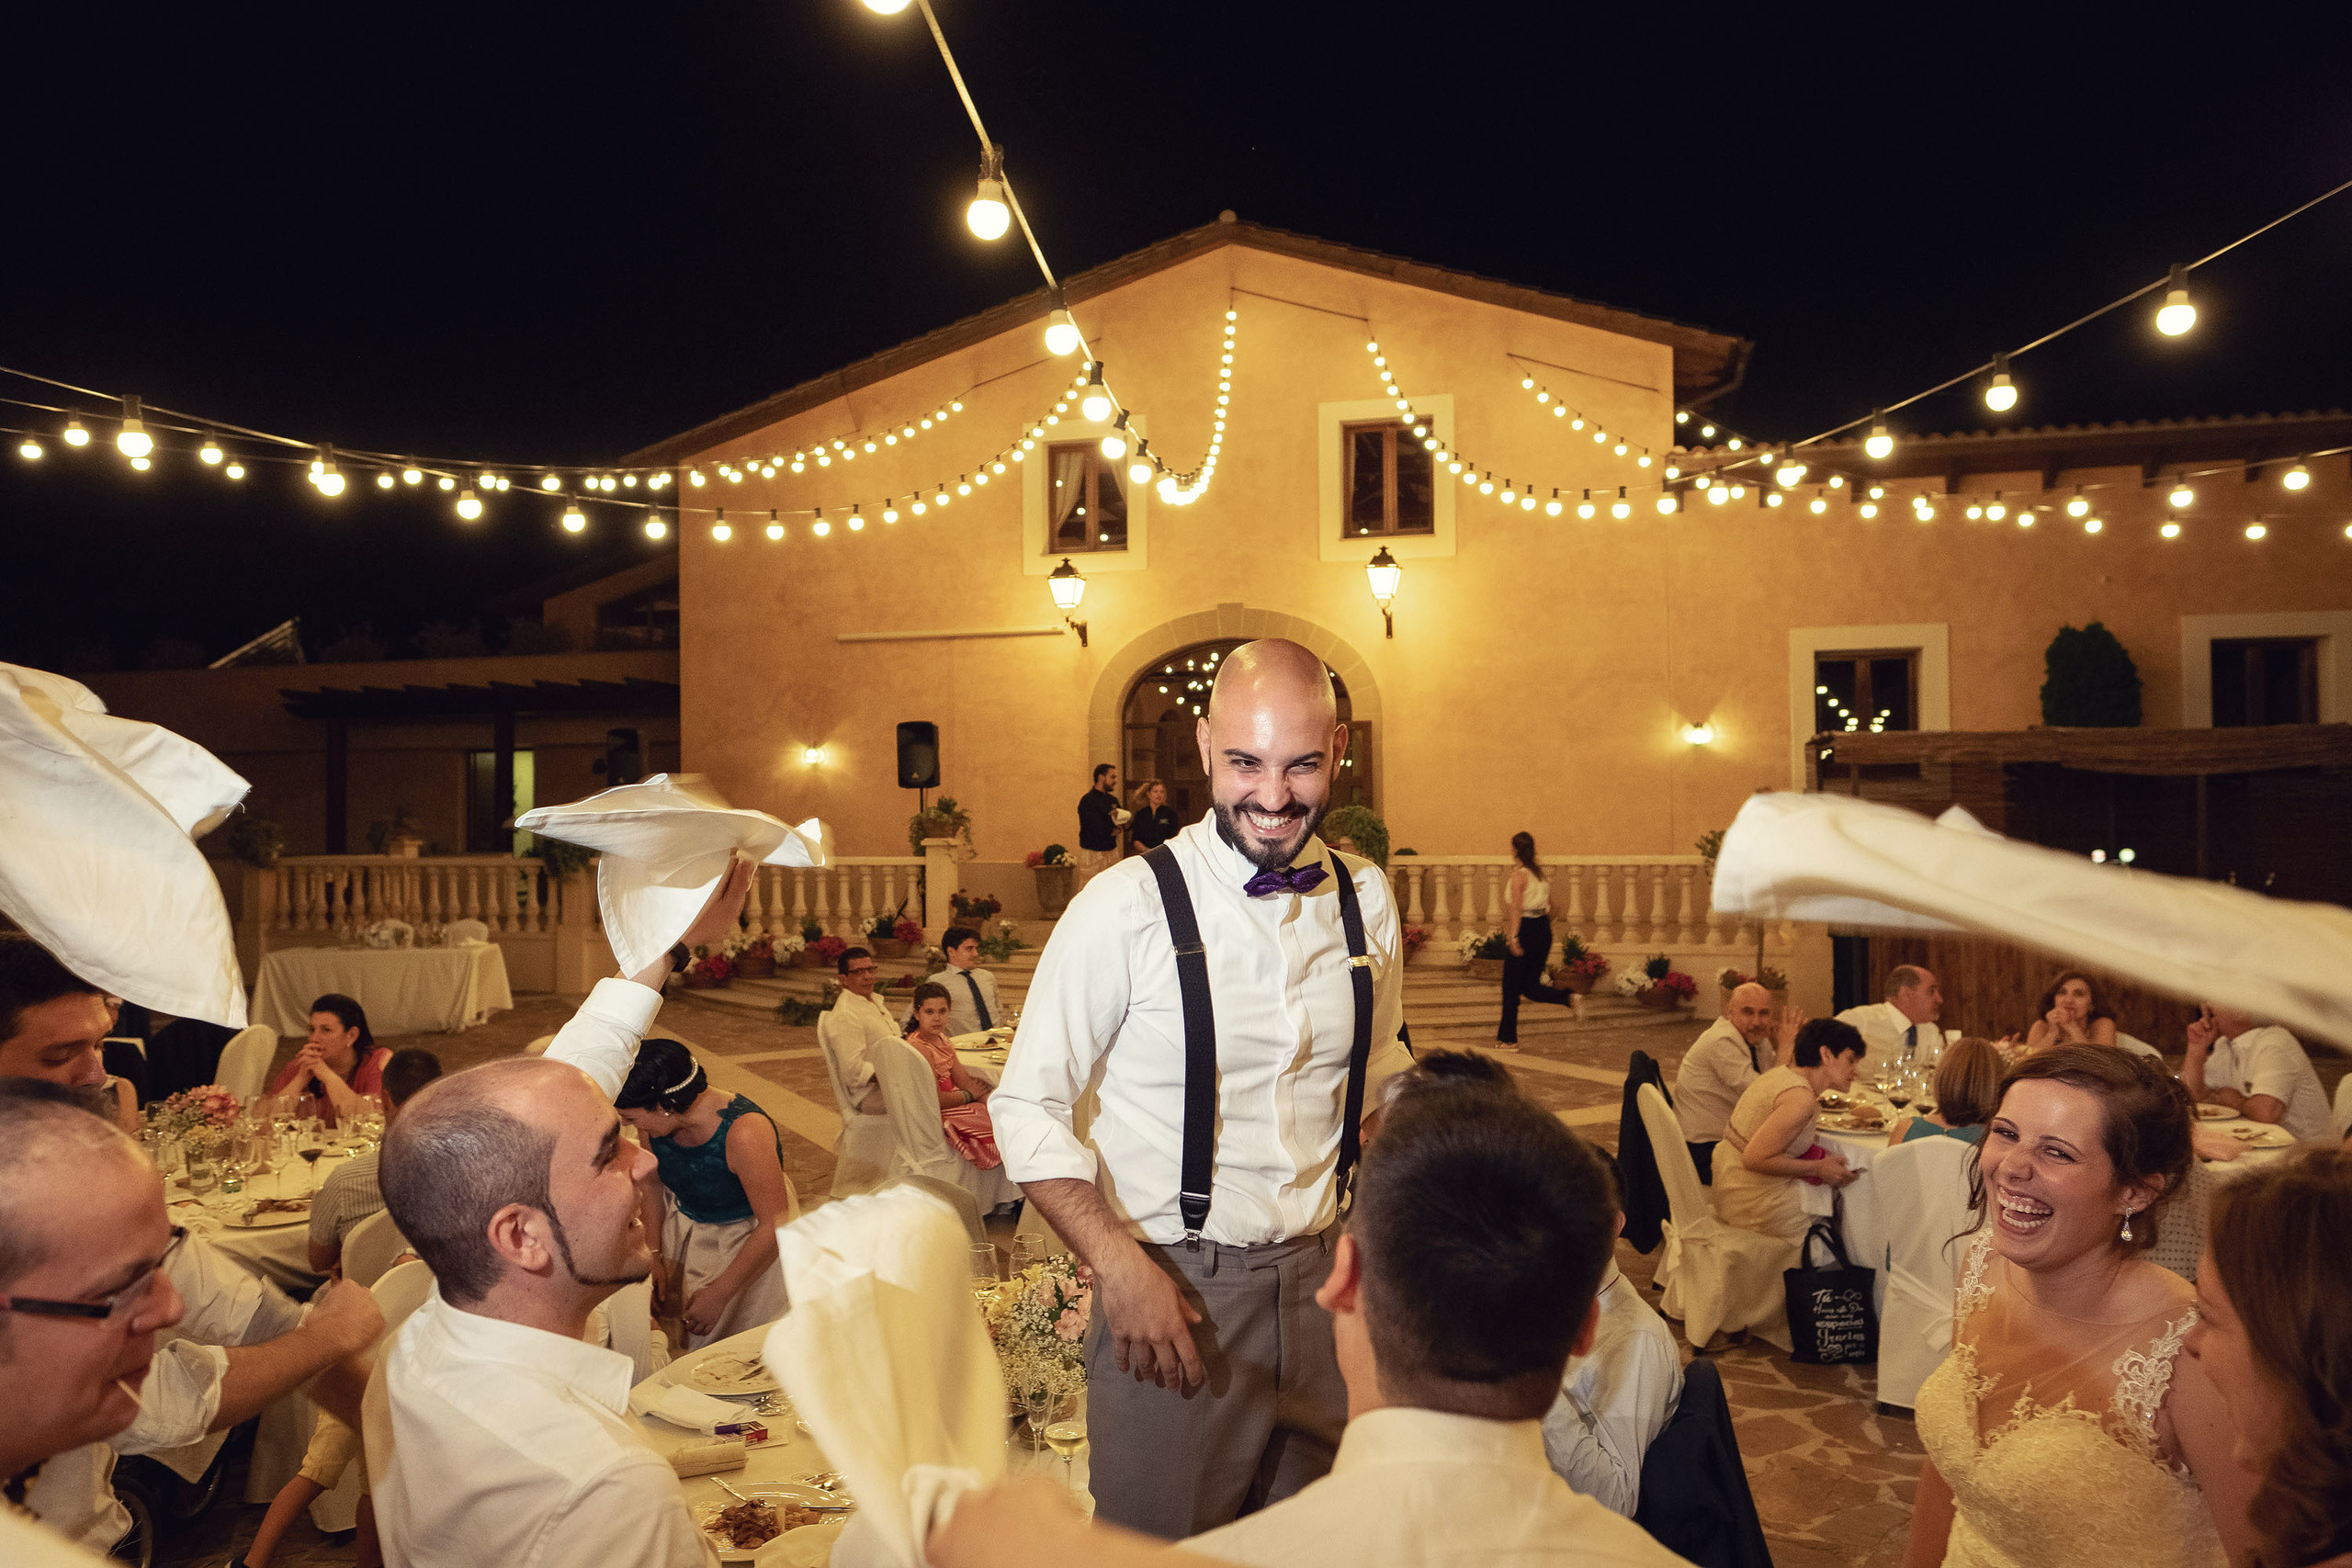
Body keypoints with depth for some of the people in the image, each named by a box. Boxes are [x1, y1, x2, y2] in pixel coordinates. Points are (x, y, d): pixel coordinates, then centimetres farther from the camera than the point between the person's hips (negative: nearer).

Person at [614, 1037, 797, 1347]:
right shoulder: (657, 1124, -18)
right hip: (685, 1223, 6)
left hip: (751, 1237, -5)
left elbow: (774, 1225, -29)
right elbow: (653, 1182, 4)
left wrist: (719, 1294, -23)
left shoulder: (744, 1133, -37)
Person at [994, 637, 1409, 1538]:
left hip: (1323, 1285, 5)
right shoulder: (1125, 907, -14)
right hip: (1172, 1292, -4)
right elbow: (1027, 1108, -9)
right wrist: (1119, 1265, -19)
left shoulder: (1367, 900, 1)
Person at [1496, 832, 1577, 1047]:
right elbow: (1549, 906, 16)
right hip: (1544, 929, 8)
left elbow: (1517, 907, -19)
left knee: (1511, 986, 4)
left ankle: (1507, 1036, 9)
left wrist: (1514, 937, -23)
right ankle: (1569, 998, -6)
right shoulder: (1540, 873, 11)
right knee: (1530, 986, 15)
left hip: (1526, 929, -8)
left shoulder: (1519, 874, -12)